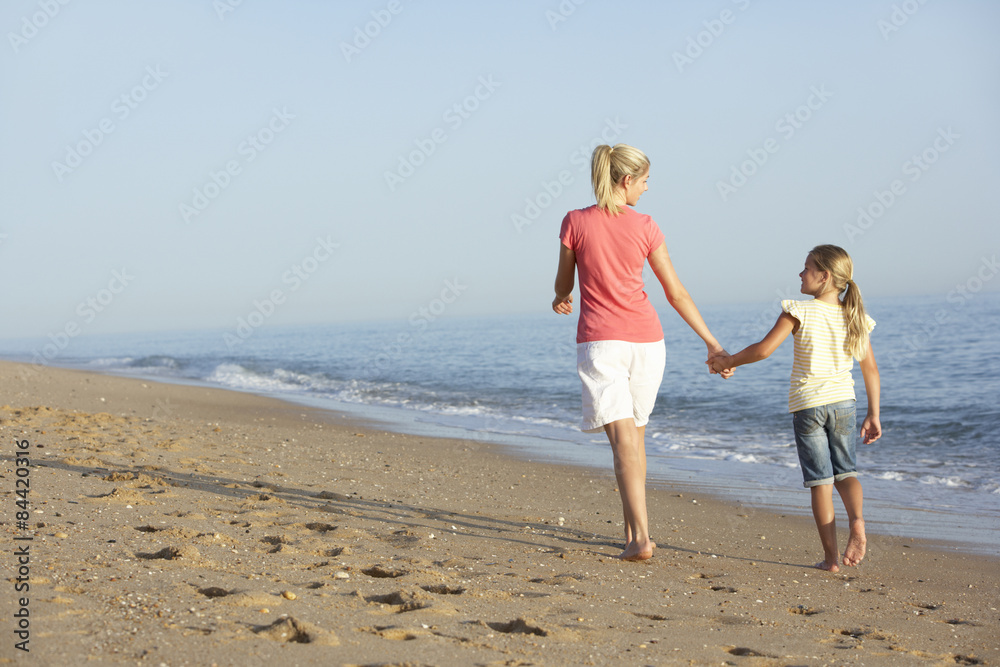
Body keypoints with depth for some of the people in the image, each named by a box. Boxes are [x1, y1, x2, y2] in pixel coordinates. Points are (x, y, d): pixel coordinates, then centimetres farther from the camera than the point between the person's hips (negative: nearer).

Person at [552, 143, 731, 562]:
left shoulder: (574, 222, -3)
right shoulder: (645, 228, -2)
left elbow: (563, 286, 8)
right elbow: (677, 295, 0)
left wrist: (562, 300, 33)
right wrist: (713, 344, 7)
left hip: (598, 341, -2)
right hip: (645, 339, 2)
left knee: (623, 438, -8)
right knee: (636, 433, 18)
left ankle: (641, 537, -20)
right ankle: (632, 527, 25)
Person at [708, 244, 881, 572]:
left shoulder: (800, 312, -10)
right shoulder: (854, 318, 3)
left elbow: (763, 350, -13)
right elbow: (870, 368, 6)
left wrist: (727, 361, 3)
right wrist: (873, 415, 13)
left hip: (806, 404, -3)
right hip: (843, 402, 3)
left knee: (820, 480, 3)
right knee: (845, 471, 16)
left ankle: (830, 556, 3)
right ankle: (857, 520, -14)